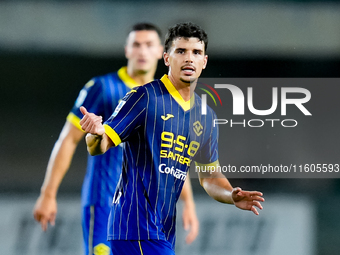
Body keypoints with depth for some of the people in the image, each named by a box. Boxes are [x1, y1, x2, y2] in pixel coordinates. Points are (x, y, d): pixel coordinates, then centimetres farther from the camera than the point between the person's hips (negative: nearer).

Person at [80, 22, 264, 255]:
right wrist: (96, 133, -33)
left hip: (166, 231, 8)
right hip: (137, 227, -8)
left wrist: (232, 196, 1)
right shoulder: (145, 97, -7)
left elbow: (210, 176, 22)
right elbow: (98, 147, -9)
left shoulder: (206, 116, 14)